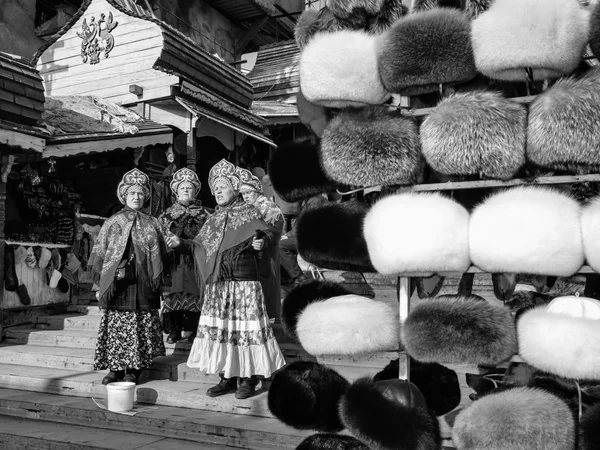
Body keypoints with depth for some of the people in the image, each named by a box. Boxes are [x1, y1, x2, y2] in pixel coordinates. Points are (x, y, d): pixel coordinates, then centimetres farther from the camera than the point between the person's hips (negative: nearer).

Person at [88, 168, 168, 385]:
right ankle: (116, 368, 12)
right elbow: (98, 254, 7)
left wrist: (157, 281, 2)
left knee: (141, 325, -1)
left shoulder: (152, 223, 11)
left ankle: (134, 369, 10)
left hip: (143, 283, 0)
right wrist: (100, 283, 1)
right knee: (116, 325, 0)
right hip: (117, 283, 0)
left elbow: (160, 255, 10)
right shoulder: (112, 222, 8)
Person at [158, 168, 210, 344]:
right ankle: (174, 330, 7)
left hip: (194, 261, -1)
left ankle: (194, 330, 5)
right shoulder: (167, 214, 14)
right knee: (173, 294, -1)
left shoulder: (202, 214, 9)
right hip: (173, 261, 1)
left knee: (194, 293, -3)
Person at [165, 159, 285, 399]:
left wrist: (262, 241, -28)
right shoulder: (213, 219, 19)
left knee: (245, 326, -4)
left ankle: (248, 378, 6)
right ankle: (227, 377, 17)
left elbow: (267, 233, -7)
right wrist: (181, 243, 8)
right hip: (217, 283, 6)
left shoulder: (248, 211, 3)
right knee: (218, 328, 6)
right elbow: (199, 246, 22)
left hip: (244, 280, -5)